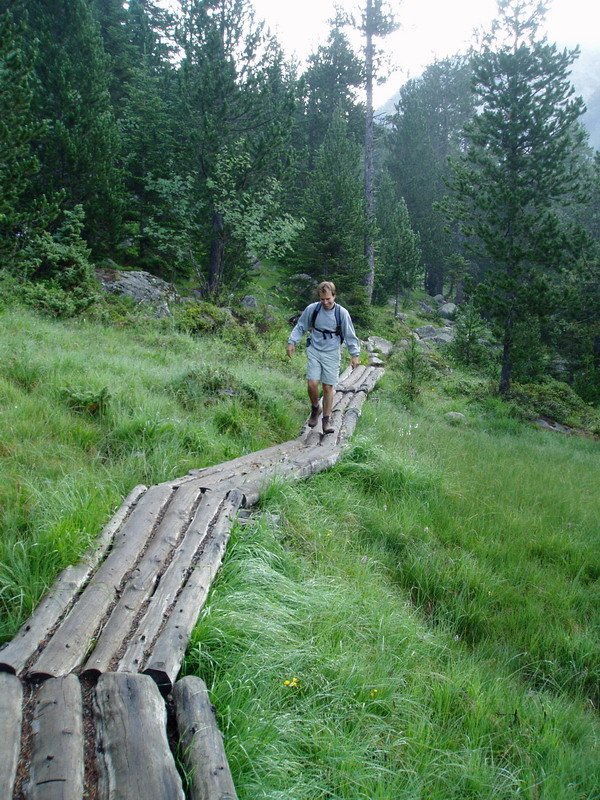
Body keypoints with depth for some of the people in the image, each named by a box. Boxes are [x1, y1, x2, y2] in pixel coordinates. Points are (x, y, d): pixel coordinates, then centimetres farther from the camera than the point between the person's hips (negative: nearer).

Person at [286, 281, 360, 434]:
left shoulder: (342, 313, -7)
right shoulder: (312, 309, -5)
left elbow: (350, 335, 1)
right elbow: (300, 327, 8)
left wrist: (354, 354, -1)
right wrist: (292, 341, -1)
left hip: (332, 354, -1)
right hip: (314, 351, 1)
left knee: (328, 387, 0)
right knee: (312, 383, -11)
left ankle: (327, 419, 13)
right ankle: (315, 408, 18)